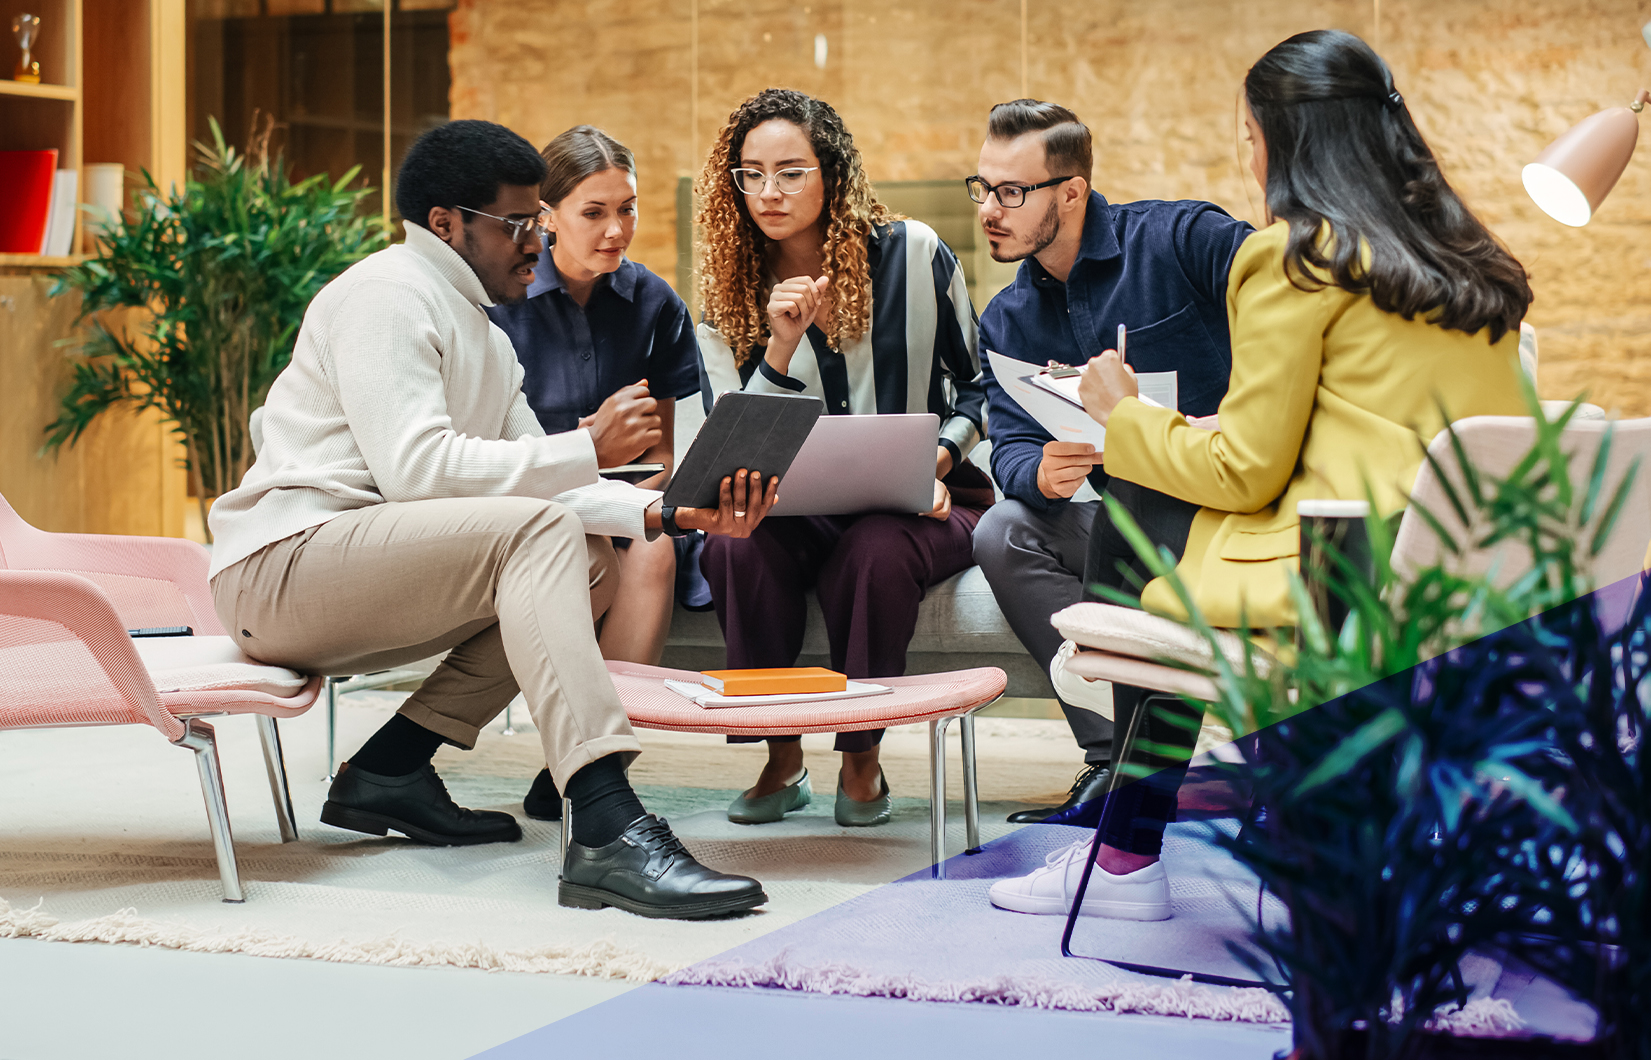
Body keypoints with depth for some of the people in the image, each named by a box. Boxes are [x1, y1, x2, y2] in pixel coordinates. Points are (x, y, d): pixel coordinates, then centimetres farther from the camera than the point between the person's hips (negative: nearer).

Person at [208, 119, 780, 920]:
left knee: (593, 563, 9)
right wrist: (587, 450, -18)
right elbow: (415, 466, -22)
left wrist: (662, 513, -1)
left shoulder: (481, 335, 22)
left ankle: (391, 769, 1)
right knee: (537, 531, -26)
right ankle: (609, 832, -41)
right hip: (281, 567, -10)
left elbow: (528, 475, 15)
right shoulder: (386, 295, -9)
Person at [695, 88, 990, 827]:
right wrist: (781, 345, -18)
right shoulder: (729, 295, 2)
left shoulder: (913, 255, -2)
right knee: (735, 545, -32)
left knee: (873, 552, -36)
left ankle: (862, 760, -12)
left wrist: (940, 456, -10)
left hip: (917, 504, -2)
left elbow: (978, 385, 9)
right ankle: (781, 758, -11)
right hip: (792, 509, 2)